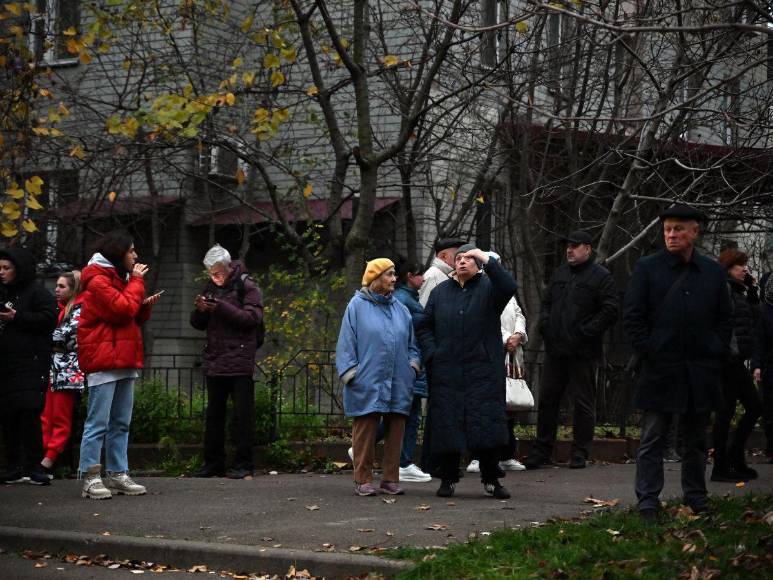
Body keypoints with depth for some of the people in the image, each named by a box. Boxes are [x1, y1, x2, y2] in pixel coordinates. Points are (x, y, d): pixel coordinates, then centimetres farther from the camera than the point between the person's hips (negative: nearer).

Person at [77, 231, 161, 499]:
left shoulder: (119, 278, 21)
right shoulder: (98, 280, -8)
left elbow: (134, 317, 23)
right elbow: (122, 309, -19)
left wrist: (145, 306, 3)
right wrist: (137, 282, -7)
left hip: (124, 361, 10)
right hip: (104, 361, -10)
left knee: (121, 423, 9)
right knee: (98, 423, -9)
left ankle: (118, 474, 13)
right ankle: (90, 478, -7)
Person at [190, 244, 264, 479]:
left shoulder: (246, 286, -3)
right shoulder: (210, 288, 15)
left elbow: (253, 317, -16)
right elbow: (198, 324, 16)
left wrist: (222, 308, -22)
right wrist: (199, 310, -7)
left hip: (240, 362, -6)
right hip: (214, 362, 6)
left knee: (242, 415, -2)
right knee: (214, 415, 10)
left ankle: (243, 464, 3)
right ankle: (213, 464, 17)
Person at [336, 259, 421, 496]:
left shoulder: (400, 309, 14)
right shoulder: (358, 306, 0)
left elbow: (411, 344, 19)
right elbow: (346, 343, -1)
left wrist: (413, 365, 3)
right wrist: (351, 374, -8)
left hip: (398, 385, 5)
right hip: (368, 384, -5)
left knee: (395, 432, 6)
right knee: (365, 432, -2)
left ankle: (390, 479, 14)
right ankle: (363, 480, 4)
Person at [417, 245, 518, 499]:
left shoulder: (488, 288, 4)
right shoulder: (440, 292, 14)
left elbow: (509, 287, -19)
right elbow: (424, 325, 15)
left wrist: (488, 260, -20)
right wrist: (431, 354, 1)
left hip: (483, 371, -3)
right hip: (446, 371, 3)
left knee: (486, 423, -4)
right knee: (447, 424, 3)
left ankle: (491, 480, 6)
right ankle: (447, 479, 14)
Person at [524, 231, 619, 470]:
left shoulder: (601, 276, -5)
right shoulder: (560, 273, 16)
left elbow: (610, 311, -11)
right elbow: (546, 302, 23)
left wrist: (586, 332, -16)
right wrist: (545, 324, 5)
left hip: (582, 352, -6)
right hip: (555, 349, 6)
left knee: (583, 403, 1)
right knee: (547, 399, 9)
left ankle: (580, 452, 8)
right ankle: (541, 450, 17)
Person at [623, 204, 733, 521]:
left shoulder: (712, 272, 9)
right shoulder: (647, 268, 0)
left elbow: (725, 317, 14)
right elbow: (632, 316, -2)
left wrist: (718, 351, 3)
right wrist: (647, 350, -9)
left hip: (701, 372, 3)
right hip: (660, 370, -3)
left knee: (696, 441, 12)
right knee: (652, 440, 0)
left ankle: (697, 499, 22)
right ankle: (648, 503, 2)